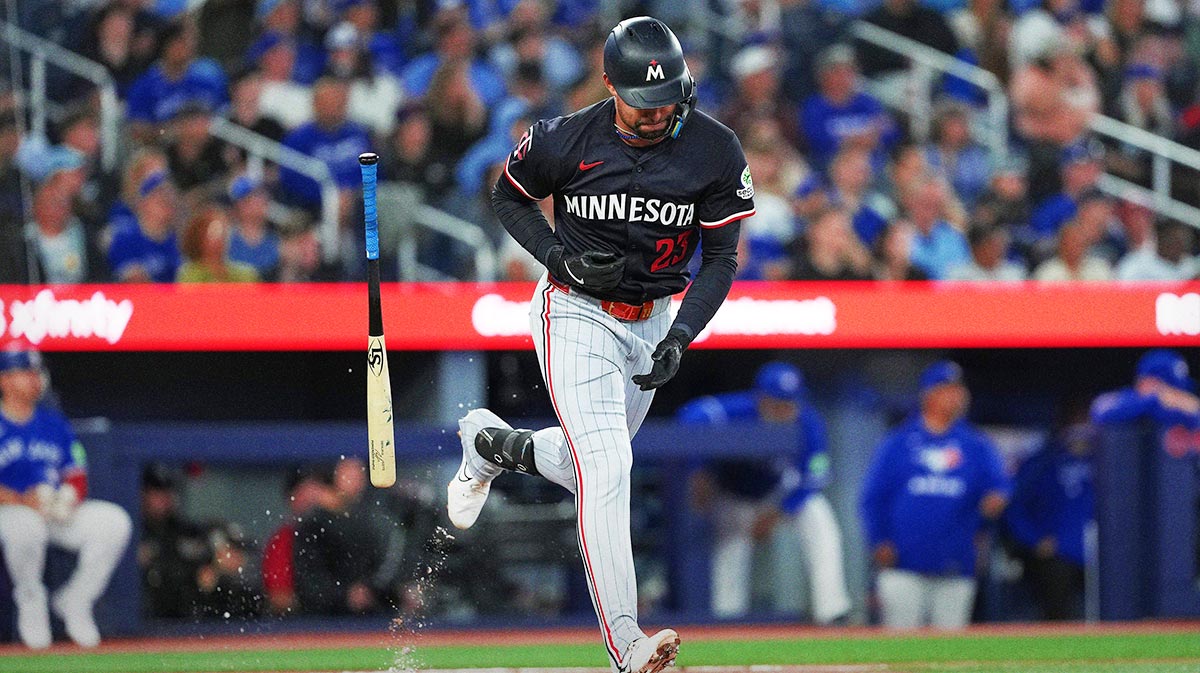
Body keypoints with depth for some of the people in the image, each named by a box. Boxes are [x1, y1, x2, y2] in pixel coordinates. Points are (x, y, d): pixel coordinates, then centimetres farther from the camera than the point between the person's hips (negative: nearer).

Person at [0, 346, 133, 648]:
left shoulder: (53, 422, 13)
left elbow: (76, 474, 12)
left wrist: (69, 497, -12)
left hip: (58, 513, 5)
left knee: (114, 522, -16)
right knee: (26, 526, -41)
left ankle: (75, 601, 0)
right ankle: (30, 599, -10)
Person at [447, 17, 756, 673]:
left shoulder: (715, 152, -12)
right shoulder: (566, 141, -16)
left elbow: (720, 258, -7)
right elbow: (509, 196, 3)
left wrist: (679, 338, -20)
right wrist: (561, 258, -14)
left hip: (650, 323, 4)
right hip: (576, 316, -4)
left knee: (588, 468, 19)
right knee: (605, 465, -21)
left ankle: (488, 441, 50)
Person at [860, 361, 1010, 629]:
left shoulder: (977, 445, 10)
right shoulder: (898, 443, 7)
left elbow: (998, 483, -2)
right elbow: (874, 496, 6)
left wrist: (995, 499, -26)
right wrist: (879, 541, -7)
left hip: (955, 569, 2)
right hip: (904, 566, -2)